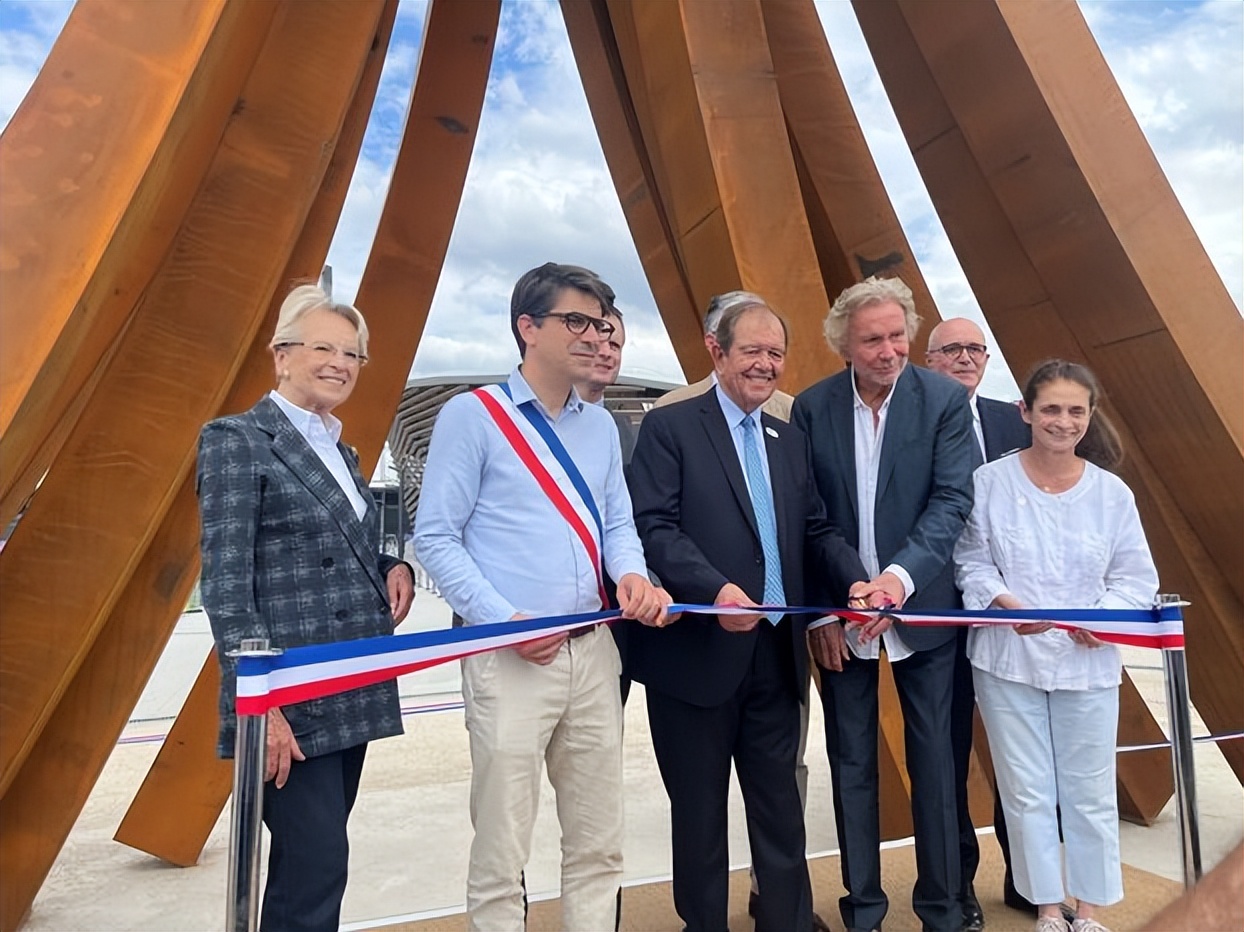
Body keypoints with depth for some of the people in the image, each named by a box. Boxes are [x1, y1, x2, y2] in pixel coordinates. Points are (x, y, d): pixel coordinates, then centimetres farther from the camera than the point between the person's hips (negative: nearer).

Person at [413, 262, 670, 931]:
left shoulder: (600, 426, 12)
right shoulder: (472, 416, -5)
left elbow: (617, 523, 15)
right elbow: (435, 537, -8)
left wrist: (631, 574, -7)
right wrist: (503, 620, -16)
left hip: (593, 650, 6)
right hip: (510, 657, -5)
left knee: (599, 845, 15)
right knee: (500, 853, 5)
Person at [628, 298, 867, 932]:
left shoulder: (791, 442, 15)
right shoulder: (669, 427, -5)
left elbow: (816, 532, 12)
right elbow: (654, 526, -15)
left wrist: (856, 583, -6)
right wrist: (715, 589, -29)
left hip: (777, 652, 5)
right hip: (697, 652, -5)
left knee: (780, 804, 16)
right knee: (699, 809, 13)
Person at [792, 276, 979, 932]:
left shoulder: (946, 400, -5)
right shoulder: (811, 408, -3)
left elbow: (952, 500, -12)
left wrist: (900, 576, -26)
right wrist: (819, 611, -7)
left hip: (921, 608, 0)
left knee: (933, 758, 11)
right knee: (851, 764, 11)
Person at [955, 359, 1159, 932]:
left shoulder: (1112, 493, -1)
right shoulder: (990, 482, -7)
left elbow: (1137, 578, 3)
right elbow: (972, 563, -3)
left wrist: (1103, 618, -15)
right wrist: (1007, 604, -20)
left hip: (1088, 663, 2)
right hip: (1008, 659, -1)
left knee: (1090, 793, 13)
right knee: (1027, 793, 10)